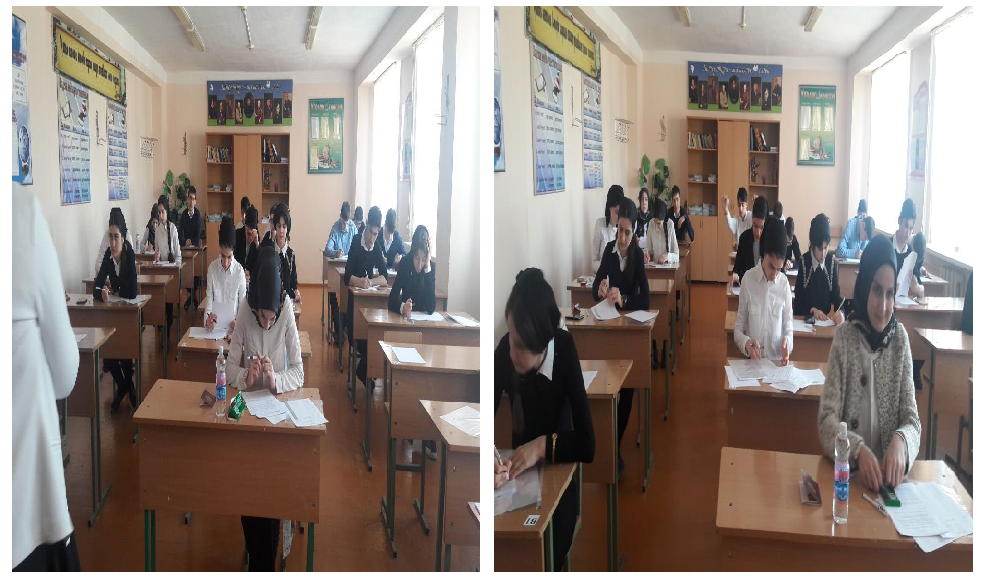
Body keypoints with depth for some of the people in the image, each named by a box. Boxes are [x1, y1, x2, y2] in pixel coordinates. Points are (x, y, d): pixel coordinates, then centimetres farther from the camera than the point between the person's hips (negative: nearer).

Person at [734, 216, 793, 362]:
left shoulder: (784, 283, 1)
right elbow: (738, 329, 3)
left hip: (777, 360, 1)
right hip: (751, 360, -1)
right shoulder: (747, 280, -3)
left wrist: (787, 341, -15)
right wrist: (746, 343, -18)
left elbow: (788, 327, 8)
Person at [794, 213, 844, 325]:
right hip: (804, 319, -2)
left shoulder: (832, 262, 1)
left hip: (826, 319, 2)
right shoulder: (803, 262, -6)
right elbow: (798, 299, -3)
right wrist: (812, 310, -19)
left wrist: (840, 312, -17)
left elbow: (836, 295, 1)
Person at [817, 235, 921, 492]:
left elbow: (912, 421, 0)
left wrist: (900, 442, -21)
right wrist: (858, 450, -26)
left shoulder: (900, 339, 1)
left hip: (886, 472, 2)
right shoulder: (844, 337, -6)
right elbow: (826, 421, -9)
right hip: (845, 470, -2)